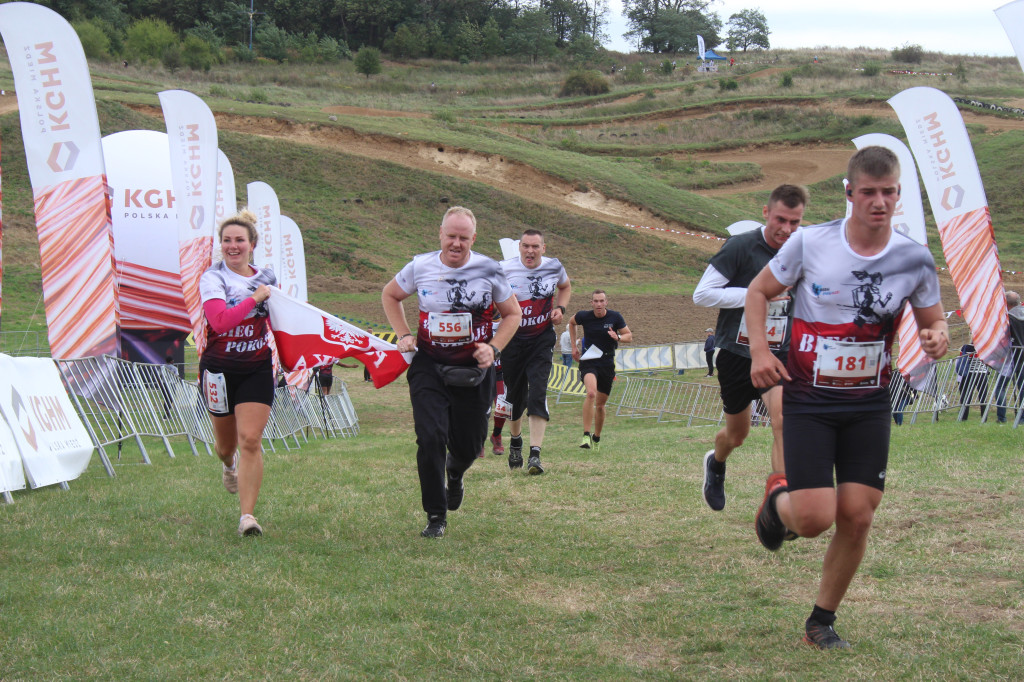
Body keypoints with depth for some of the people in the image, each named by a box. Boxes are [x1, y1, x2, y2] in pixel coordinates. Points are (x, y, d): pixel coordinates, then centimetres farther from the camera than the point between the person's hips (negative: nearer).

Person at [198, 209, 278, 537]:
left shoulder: (267, 277, 5)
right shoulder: (212, 278, -9)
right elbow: (220, 321, -26)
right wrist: (254, 298, -24)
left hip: (257, 368, 2)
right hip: (219, 368, -1)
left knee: (250, 439, -12)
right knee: (226, 442, 14)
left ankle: (247, 515, -9)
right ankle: (230, 463, 53)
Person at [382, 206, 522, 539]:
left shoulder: (488, 270, -5)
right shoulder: (420, 267, -4)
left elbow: (513, 314, 7)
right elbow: (389, 295, 16)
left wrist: (493, 348, -7)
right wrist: (404, 335, 5)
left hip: (473, 369, 1)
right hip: (429, 366, 0)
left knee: (468, 446, 8)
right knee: (430, 438, -15)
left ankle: (455, 473, 48)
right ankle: (436, 517, 0)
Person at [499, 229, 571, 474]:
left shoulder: (554, 267, -4)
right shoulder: (505, 269, -9)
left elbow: (565, 287, 20)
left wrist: (560, 308, 1)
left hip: (542, 338, 0)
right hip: (513, 338, 0)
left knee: (538, 393, -15)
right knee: (514, 395, 9)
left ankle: (535, 454, -18)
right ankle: (515, 441, 38)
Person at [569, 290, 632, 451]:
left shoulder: (615, 317, -5)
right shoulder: (584, 316, -5)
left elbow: (629, 336, 3)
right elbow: (571, 322, 18)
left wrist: (618, 337, -19)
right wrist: (574, 345, 13)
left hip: (607, 363, 2)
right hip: (588, 361, -2)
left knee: (600, 405, 9)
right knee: (591, 393, -29)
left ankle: (596, 438, 30)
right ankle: (586, 435, -27)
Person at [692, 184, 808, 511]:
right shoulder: (741, 247, -14)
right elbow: (701, 294, -16)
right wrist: (755, 294, -21)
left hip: (779, 354, 2)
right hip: (737, 353, -2)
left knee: (783, 417, -25)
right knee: (737, 433, 15)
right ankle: (716, 463, 50)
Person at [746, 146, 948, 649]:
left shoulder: (915, 260, -4)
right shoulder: (809, 243, -10)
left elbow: (933, 322, 10)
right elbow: (758, 291, 4)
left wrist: (937, 338, -15)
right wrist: (759, 350, -11)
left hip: (869, 404, 2)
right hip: (808, 400, -2)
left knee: (857, 518, -2)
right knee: (814, 519, -12)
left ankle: (821, 621, 18)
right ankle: (777, 503, 27)